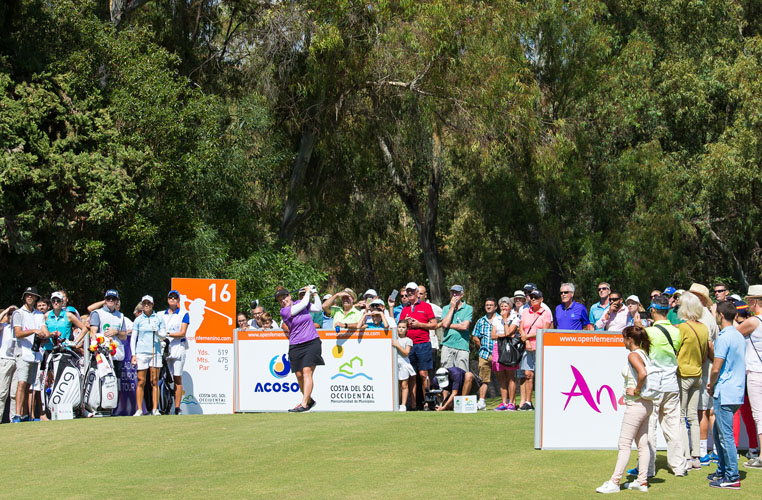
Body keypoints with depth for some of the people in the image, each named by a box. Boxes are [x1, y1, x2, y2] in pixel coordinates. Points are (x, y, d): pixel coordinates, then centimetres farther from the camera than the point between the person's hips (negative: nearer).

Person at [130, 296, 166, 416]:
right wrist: (133, 354, -1)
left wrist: (157, 333, -13)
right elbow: (133, 338, 7)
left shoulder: (159, 318, 8)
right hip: (141, 352, 0)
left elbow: (163, 336, 9)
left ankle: (155, 409, -1)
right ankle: (139, 410, 0)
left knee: (154, 381, -3)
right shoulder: (138, 320, 7)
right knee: (141, 382, -3)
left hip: (156, 351, 0)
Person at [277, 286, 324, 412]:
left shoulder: (300, 303, 8)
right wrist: (307, 292, 6)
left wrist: (315, 293, 11)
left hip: (312, 342, 0)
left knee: (307, 372, -13)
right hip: (296, 346, 0)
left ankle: (304, 404, -20)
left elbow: (318, 308, 15)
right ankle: (309, 400, 22)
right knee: (299, 375, 1)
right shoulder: (284, 311, -5)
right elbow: (304, 304, -9)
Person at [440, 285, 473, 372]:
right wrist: (452, 307, 2)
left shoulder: (468, 308, 5)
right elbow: (444, 324, -3)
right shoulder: (446, 308, 15)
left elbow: (464, 326, -7)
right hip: (447, 344, 2)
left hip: (462, 346, -2)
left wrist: (449, 325, 0)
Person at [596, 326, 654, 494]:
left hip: (636, 404, -9)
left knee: (624, 443, -6)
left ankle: (615, 482, -5)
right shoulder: (644, 354, 11)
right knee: (642, 443, 12)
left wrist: (636, 390, -19)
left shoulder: (633, 355, -15)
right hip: (647, 404, 9)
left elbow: (643, 373, -32)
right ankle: (642, 481, 15)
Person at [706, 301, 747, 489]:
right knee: (717, 431, 19)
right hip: (737, 392, 9)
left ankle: (732, 478, -4)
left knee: (726, 435, -5)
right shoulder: (739, 336, 13)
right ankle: (722, 471, 25)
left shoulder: (724, 338, -16)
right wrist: (714, 385, 19)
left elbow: (716, 369, -19)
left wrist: (711, 387, -1)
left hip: (725, 394, -9)